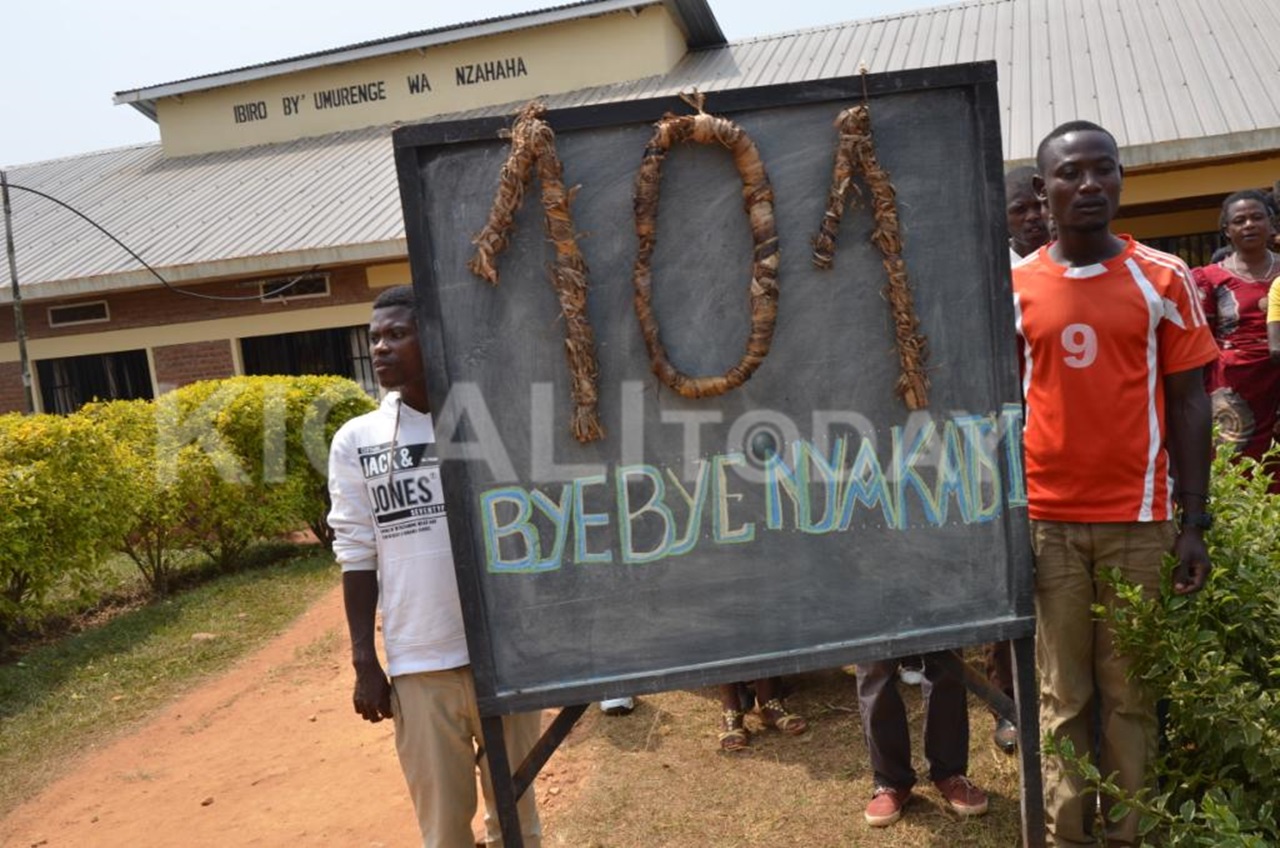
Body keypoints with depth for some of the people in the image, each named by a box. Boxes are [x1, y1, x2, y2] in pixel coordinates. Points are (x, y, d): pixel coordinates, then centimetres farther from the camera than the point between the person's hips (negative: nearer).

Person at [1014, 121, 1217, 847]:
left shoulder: (1165, 278, 3)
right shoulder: (1014, 288, 4)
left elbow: (1188, 402, 3)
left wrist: (1195, 523, -1)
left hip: (1139, 520, 0)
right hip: (1046, 522, 0)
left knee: (1132, 694, 8)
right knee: (1063, 695, 8)